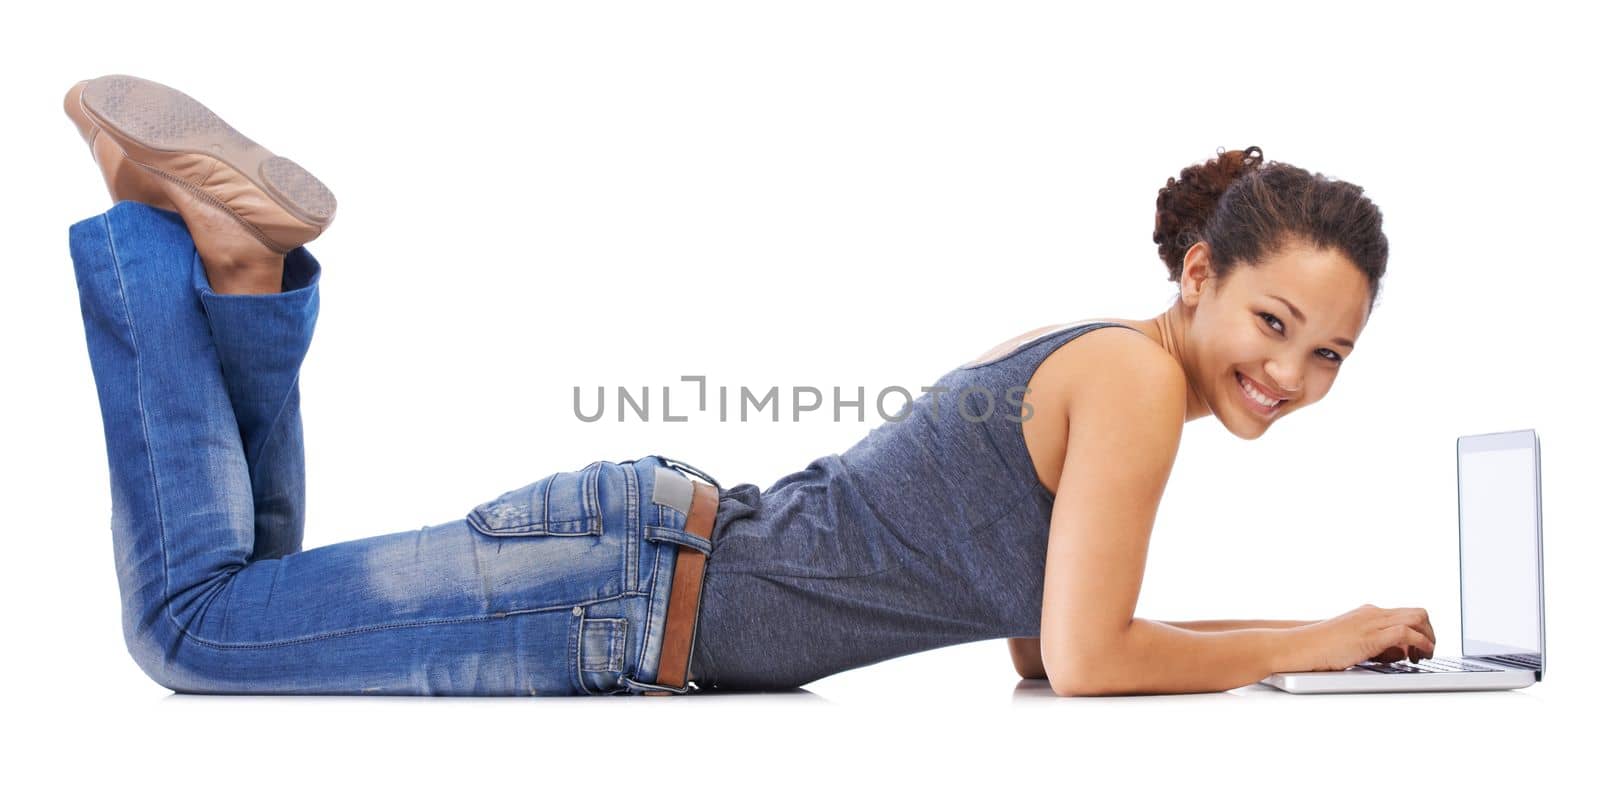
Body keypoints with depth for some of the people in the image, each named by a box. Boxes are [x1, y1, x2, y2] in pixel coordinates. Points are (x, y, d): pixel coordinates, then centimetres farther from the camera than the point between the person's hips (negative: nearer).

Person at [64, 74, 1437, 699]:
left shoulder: (1090, 358, 12)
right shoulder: (1140, 377, -16)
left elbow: (1041, 637, 19)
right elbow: (1083, 662, -20)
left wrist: (1285, 639, 11)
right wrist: (1312, 641, -8)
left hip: (664, 553, 9)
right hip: (628, 592, -9)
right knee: (192, 621, 2)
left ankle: (241, 263, 15)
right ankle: (169, 216, 7)